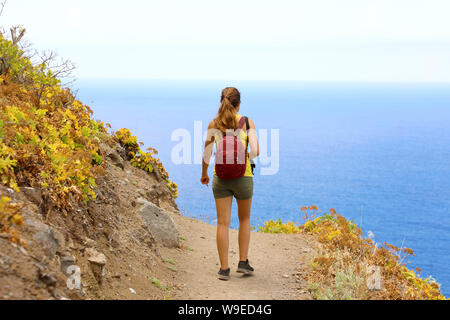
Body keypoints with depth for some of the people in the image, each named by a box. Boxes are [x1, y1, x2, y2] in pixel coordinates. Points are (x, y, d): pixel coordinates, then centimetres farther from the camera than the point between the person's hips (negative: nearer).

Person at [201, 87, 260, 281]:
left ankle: (224, 269, 6)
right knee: (244, 219, 19)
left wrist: (204, 174, 19)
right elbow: (255, 151, -10)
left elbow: (207, 154, 2)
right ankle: (243, 262, 17)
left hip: (220, 177, 1)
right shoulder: (247, 122, -3)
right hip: (243, 176, -1)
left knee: (223, 223, 5)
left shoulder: (213, 124, 1)